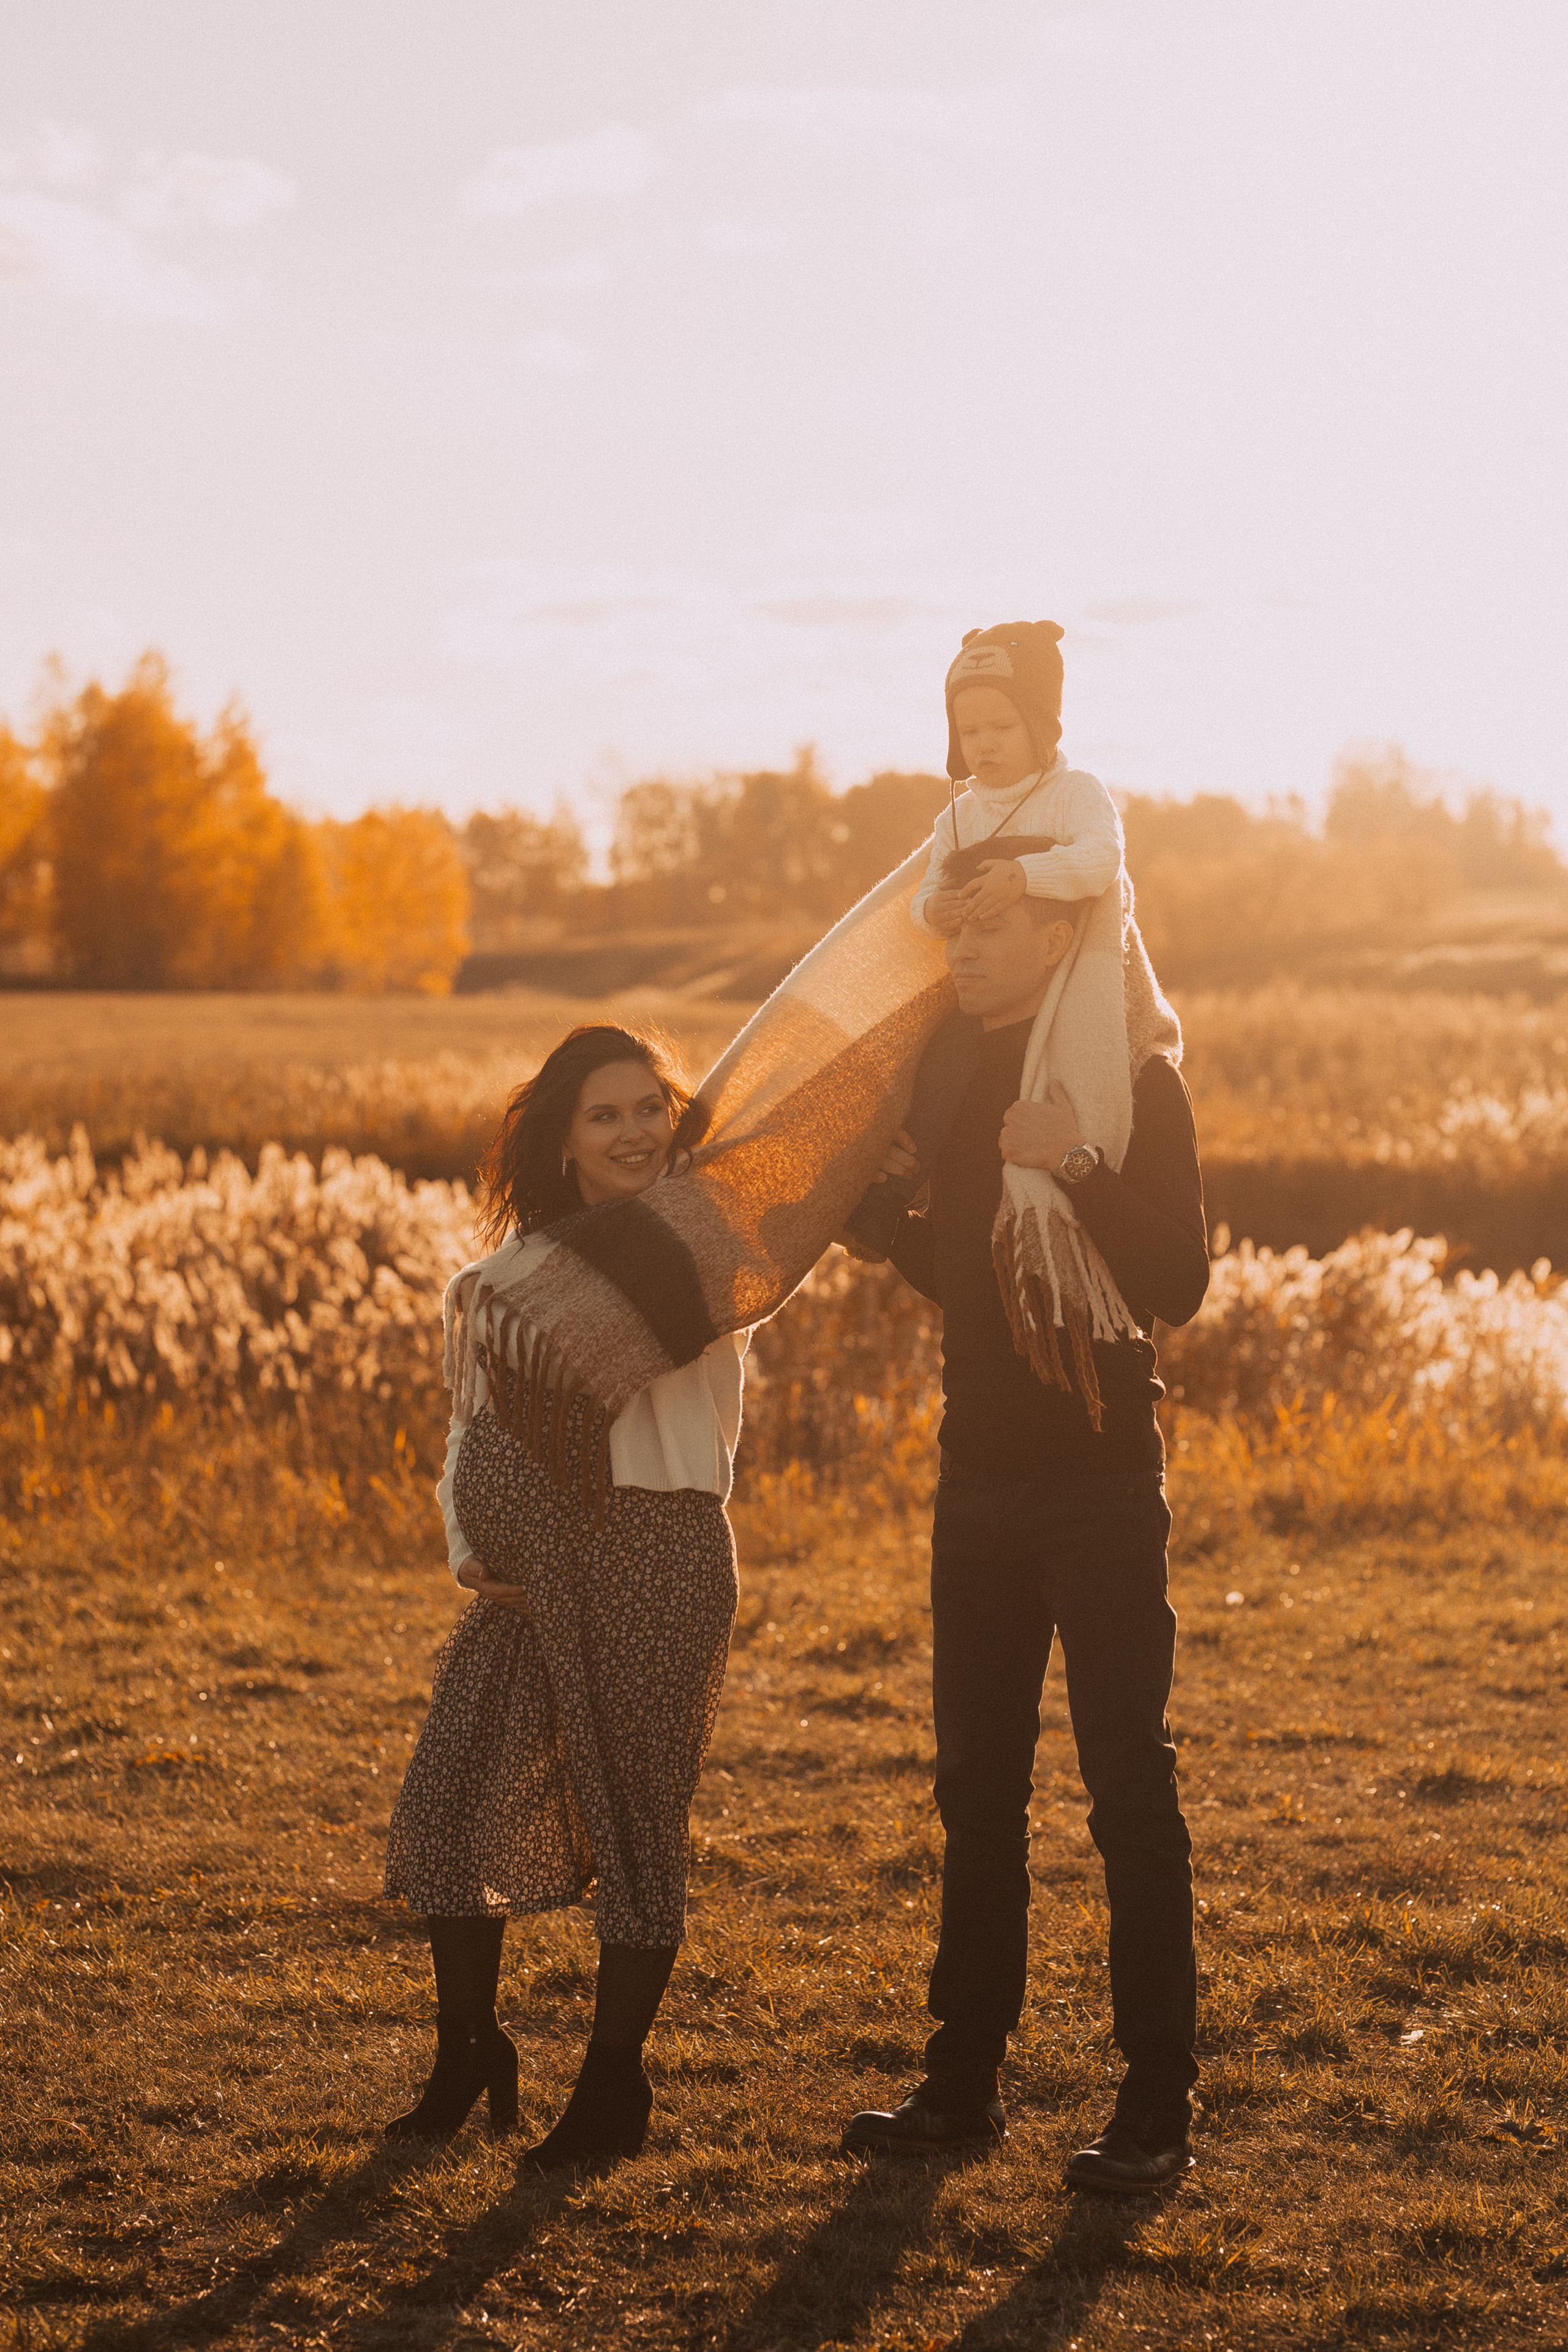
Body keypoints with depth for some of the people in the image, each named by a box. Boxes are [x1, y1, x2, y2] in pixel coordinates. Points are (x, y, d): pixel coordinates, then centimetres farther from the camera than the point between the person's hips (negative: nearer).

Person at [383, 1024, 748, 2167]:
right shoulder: (515, 1260, 14)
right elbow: (476, 1419, 19)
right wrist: (467, 1546, 6)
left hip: (657, 1555, -5)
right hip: (527, 1571, 5)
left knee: (634, 1817, 2)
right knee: (447, 1794, 2)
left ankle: (615, 2085, 18)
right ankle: (469, 2057, 22)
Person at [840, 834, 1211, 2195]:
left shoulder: (1133, 1079, -9)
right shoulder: (963, 1076, 10)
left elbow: (1177, 1285, -17)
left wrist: (1076, 1171, -28)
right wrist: (893, 1192, 1)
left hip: (1100, 1482, -7)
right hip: (982, 1477, 7)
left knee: (1128, 1783, -4)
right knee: (976, 1787, 10)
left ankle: (1159, 2106, 3)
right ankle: (965, 2082, 19)